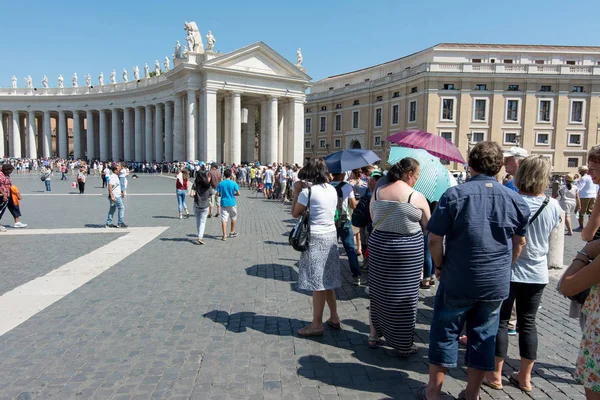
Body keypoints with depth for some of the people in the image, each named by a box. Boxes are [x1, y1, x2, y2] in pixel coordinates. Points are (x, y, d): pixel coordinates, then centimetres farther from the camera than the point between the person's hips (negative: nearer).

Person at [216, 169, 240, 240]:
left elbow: (218, 194, -1)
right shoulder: (233, 183, -8)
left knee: (223, 219, 0)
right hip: (232, 203, -1)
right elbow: (238, 193, -10)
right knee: (233, 218, 19)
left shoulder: (220, 183, -1)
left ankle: (224, 235, -6)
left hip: (223, 203, 1)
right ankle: (232, 232, 29)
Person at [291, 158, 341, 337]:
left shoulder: (308, 190, -13)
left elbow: (295, 213, -6)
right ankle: (334, 317, 27)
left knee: (317, 282, 0)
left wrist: (296, 191, 1)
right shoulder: (332, 189, 6)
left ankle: (317, 324, 9)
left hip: (315, 238, -7)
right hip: (331, 235, 7)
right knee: (327, 280, 17)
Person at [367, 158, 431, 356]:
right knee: (405, 297, 7)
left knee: (378, 292, 17)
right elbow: (428, 227, -3)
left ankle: (374, 335, 31)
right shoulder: (417, 197, -12)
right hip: (407, 251, -4)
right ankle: (403, 345, 20)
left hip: (379, 246, 4)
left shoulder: (377, 193, 0)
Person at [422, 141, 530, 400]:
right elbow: (520, 242, 10)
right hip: (497, 283, 3)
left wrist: (439, 266, 2)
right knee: (484, 336, 16)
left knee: (444, 333, 11)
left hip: (457, 281, -3)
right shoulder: (515, 200, -1)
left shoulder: (455, 194, -14)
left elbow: (434, 239, -14)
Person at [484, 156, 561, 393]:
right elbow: (551, 230, 12)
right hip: (537, 273, 4)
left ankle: (496, 375, 18)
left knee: (500, 321, 9)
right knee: (528, 323, 15)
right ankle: (525, 377, 26)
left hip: (508, 271, -4)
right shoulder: (553, 206, -5)